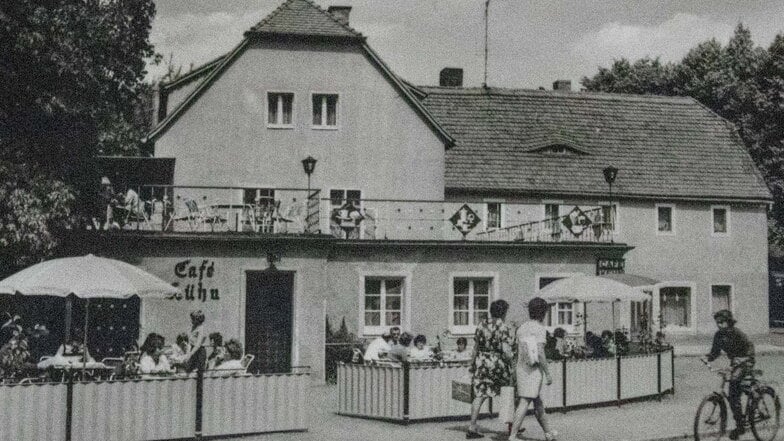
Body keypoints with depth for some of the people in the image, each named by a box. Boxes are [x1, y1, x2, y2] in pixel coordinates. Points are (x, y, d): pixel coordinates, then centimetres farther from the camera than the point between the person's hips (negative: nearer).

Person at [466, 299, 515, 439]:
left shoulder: (482, 325, 6)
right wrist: (512, 360, -3)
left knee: (479, 395, 5)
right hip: (498, 364, -4)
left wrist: (474, 363, 20)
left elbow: (475, 346, 11)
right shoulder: (505, 329, -11)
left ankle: (472, 428, 0)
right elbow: (506, 351, -20)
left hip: (481, 363, 5)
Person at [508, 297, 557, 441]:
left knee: (538, 402, 19)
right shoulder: (540, 328, -12)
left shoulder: (521, 328, 10)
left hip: (521, 369, 8)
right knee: (524, 403, -8)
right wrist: (548, 374, -13)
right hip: (534, 370, -8)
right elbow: (540, 353, -18)